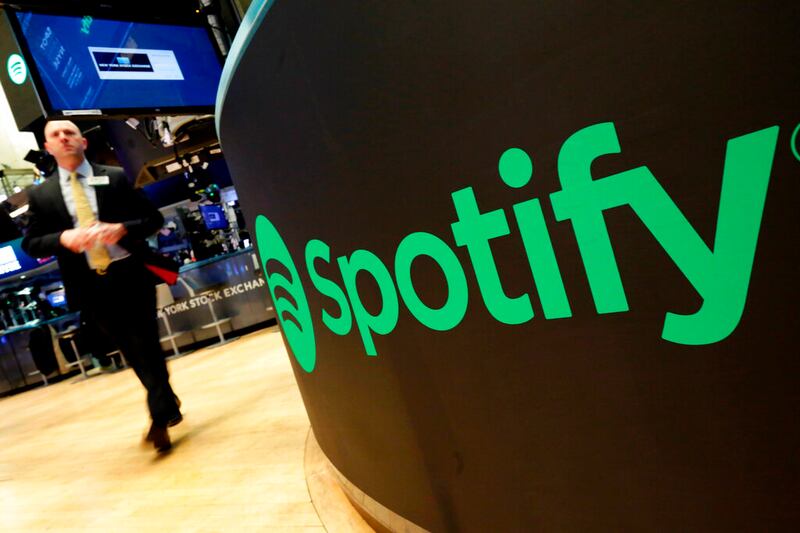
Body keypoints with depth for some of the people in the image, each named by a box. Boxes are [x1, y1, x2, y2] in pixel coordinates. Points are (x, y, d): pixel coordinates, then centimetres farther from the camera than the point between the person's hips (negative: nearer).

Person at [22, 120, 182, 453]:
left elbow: (154, 219, 2)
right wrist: (63, 239, -13)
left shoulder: (117, 178, 3)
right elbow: (31, 244, 7)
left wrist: (123, 229, -17)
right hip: (90, 286, 2)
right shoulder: (40, 195, 7)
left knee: (146, 348, -2)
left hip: (131, 275, -2)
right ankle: (167, 405, 31)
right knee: (133, 352, 13)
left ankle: (160, 418, 10)